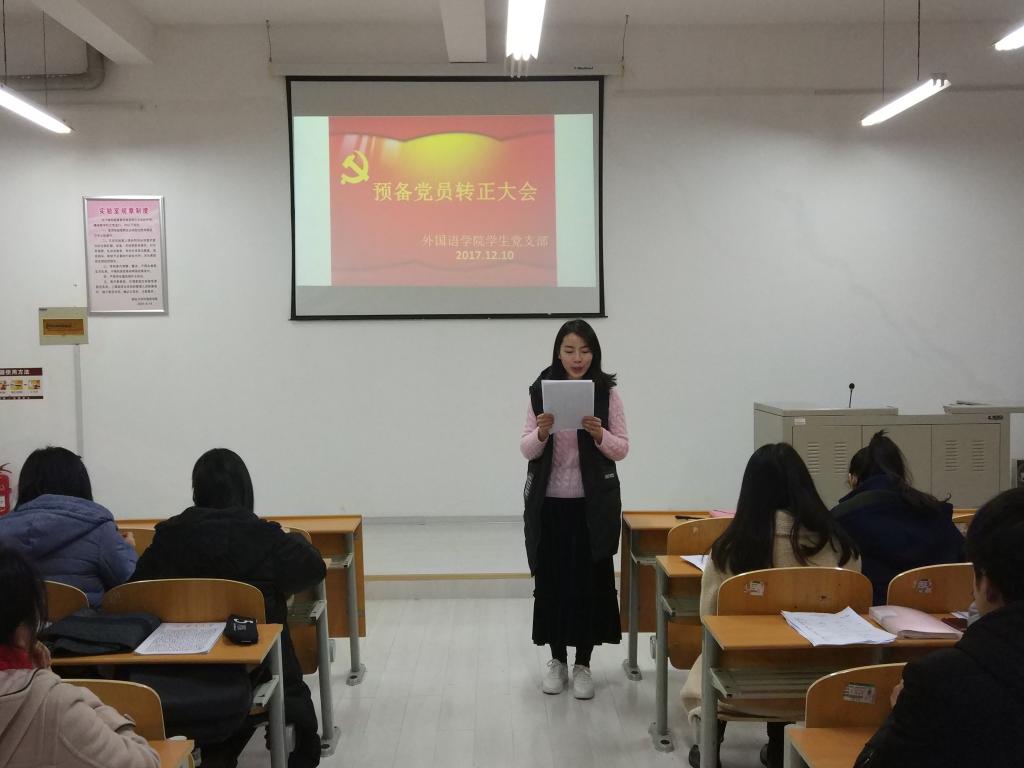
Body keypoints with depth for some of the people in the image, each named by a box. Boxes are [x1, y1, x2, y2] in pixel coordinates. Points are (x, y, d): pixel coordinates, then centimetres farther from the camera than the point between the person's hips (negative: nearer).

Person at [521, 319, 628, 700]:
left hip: (592, 502, -1)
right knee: (550, 579, 8)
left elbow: (622, 449, -2)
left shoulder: (607, 391, -2)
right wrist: (541, 432, -20)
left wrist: (599, 434, -21)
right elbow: (526, 450, 0)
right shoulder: (540, 391, 1)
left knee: (590, 580, 3)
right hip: (548, 501, 1)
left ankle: (583, 664, 16)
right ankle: (557, 659, 24)